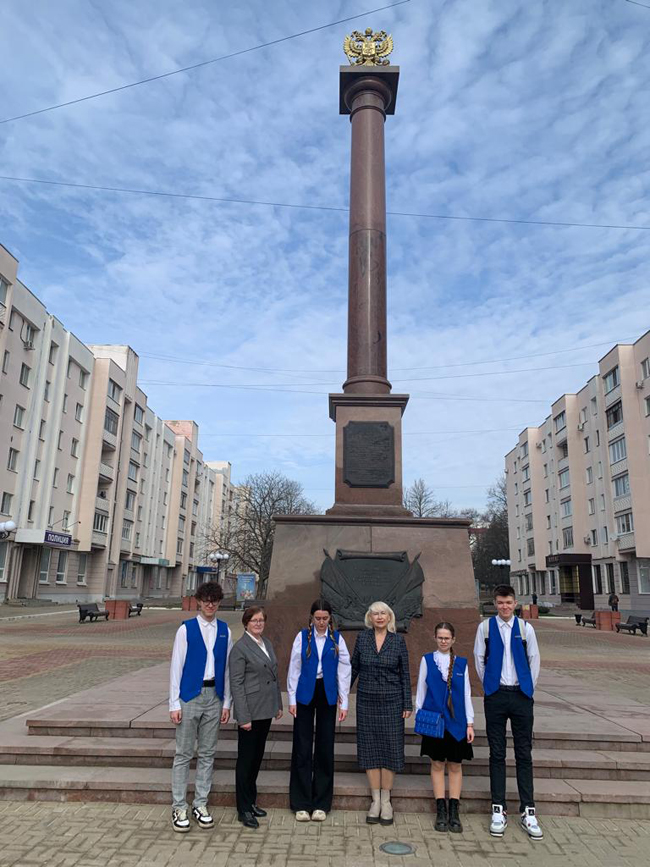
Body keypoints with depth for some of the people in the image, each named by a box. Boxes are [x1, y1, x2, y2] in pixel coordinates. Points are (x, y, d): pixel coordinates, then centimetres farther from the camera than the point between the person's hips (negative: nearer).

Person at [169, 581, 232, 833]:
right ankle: (179, 808, 16)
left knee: (207, 754, 11)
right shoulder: (186, 629, -4)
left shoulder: (225, 631, 4)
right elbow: (176, 667, -3)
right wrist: (174, 704, -6)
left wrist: (226, 703, 5)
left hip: (214, 696, 3)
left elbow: (227, 668, 7)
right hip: (190, 696, -3)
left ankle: (201, 805, 23)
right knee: (183, 754, 5)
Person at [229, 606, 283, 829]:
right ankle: (244, 809, 16)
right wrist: (243, 717, -17)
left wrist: (278, 704, 15)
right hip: (250, 711, -7)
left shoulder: (267, 643, 10)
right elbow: (236, 684, -15)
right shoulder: (240, 648, -13)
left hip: (266, 710, 7)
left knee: (257, 756, 17)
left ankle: (251, 801, 30)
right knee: (246, 758, 4)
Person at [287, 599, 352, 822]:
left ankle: (321, 803, 19)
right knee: (302, 748, 2)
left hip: (327, 695, 1)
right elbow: (294, 669, 2)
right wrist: (292, 699, -1)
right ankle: (301, 803, 14)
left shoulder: (337, 639, 2)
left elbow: (344, 671, 4)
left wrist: (344, 703, 1)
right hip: (305, 694, -1)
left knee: (325, 747, 6)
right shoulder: (302, 637, 0)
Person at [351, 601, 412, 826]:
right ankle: (375, 801, 17)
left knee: (390, 748, 3)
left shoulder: (398, 641, -2)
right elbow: (354, 668, 8)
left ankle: (386, 801, 16)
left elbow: (404, 675, 2)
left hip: (391, 702, -1)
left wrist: (408, 705, 0)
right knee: (370, 748, 5)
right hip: (367, 701, 1)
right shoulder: (362, 638, 0)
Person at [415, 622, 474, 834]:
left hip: (456, 720, 1)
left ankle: (454, 813, 15)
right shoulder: (427, 660, 0)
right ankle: (441, 812, 15)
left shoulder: (461, 663, 3)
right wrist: (418, 717, 2)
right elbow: (421, 690, 4)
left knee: (455, 765, 6)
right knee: (437, 764, 6)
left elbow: (466, 694, 4)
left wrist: (470, 723, 2)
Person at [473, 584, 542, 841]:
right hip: (495, 696, 0)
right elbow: (479, 659, 6)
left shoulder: (525, 628, 0)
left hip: (521, 696, 0)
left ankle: (528, 812, 14)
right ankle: (498, 810, 14)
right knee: (497, 754, 6)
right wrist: (490, 685, 7)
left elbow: (534, 660, 8)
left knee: (524, 754, 6)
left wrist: (528, 688, 7)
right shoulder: (485, 627, 0)